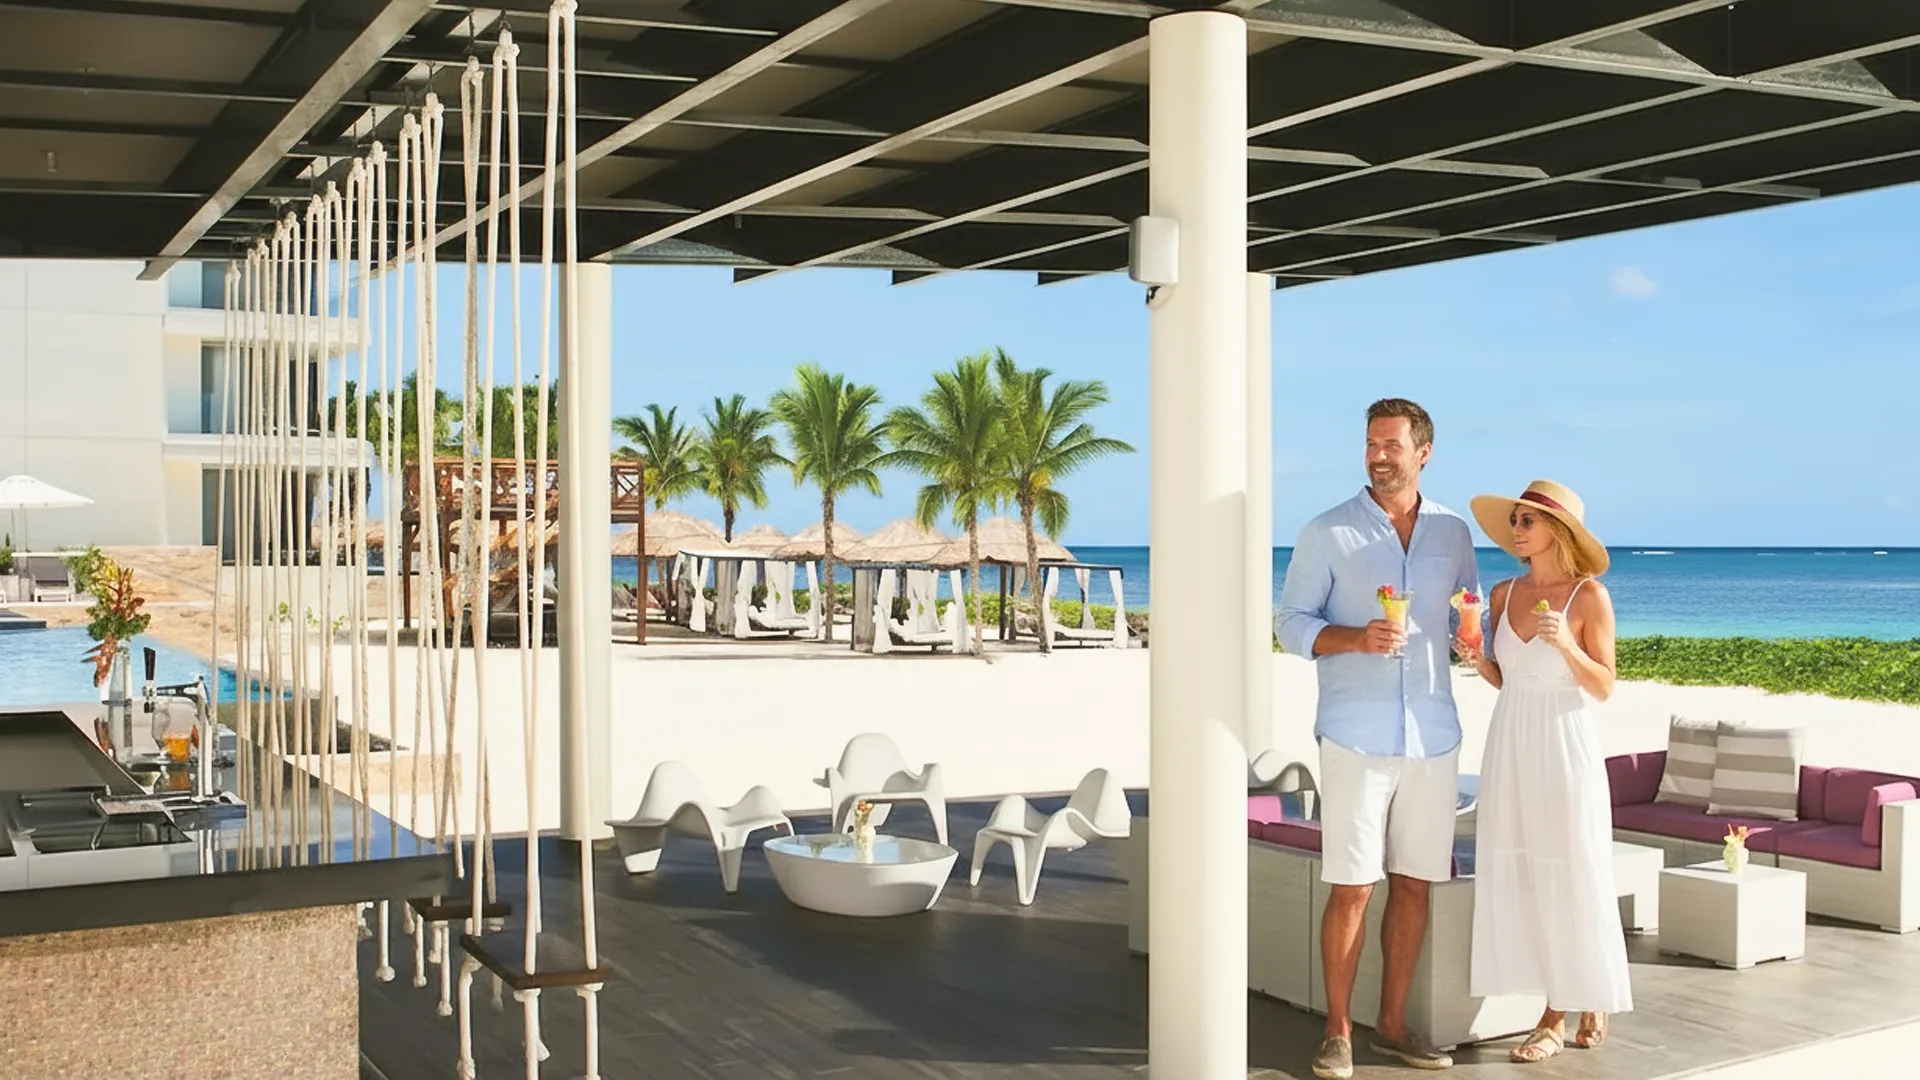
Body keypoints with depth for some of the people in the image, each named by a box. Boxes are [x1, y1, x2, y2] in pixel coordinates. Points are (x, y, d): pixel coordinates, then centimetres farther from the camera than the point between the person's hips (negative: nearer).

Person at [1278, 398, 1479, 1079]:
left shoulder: (1453, 533, 9)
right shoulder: (1326, 533, -1)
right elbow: (1292, 624, -2)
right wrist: (1357, 638, -19)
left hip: (1433, 738, 4)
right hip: (1356, 737, -4)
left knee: (1414, 885, 9)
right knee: (1351, 888, -4)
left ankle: (1392, 1025, 20)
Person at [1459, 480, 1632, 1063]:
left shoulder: (1589, 596, -6)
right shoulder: (1504, 594, 7)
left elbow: (1603, 687, -5)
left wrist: (1566, 645, -20)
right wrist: (1476, 658, -5)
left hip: (1564, 744, -5)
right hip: (1510, 744, 5)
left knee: (1567, 878, 0)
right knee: (1516, 877, 3)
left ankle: (1559, 1016, 13)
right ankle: (1570, 1008, 14)